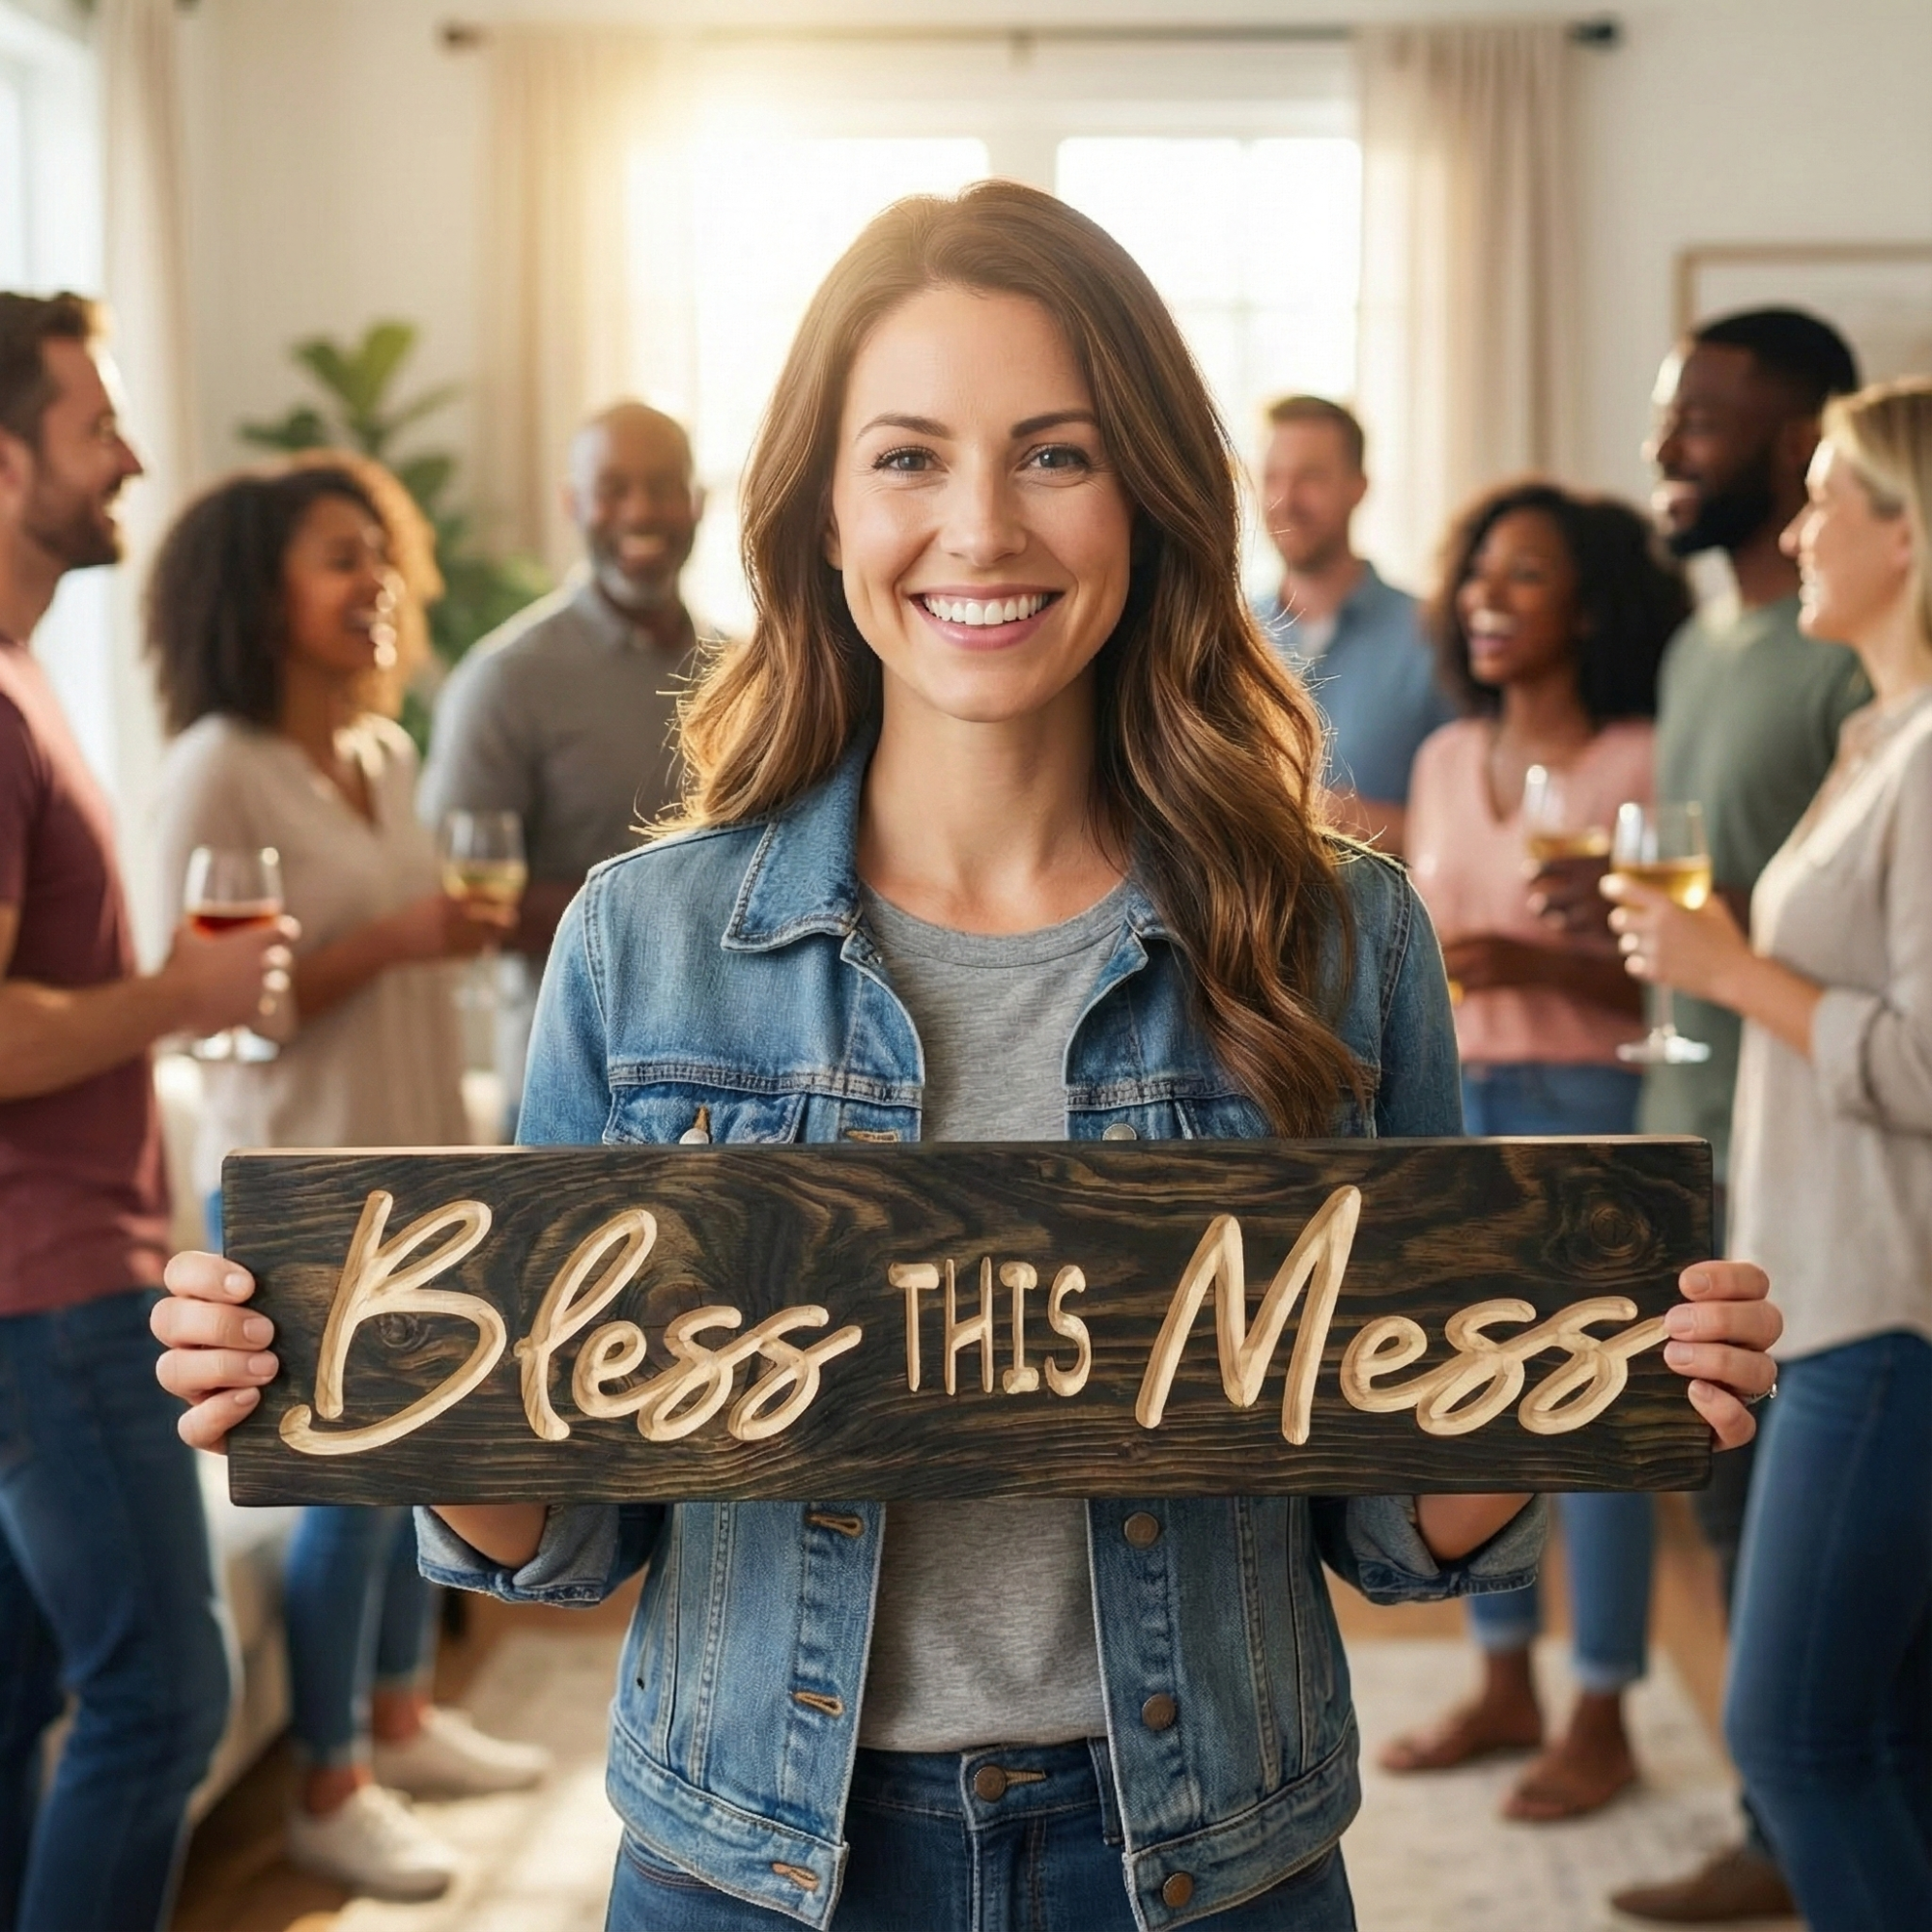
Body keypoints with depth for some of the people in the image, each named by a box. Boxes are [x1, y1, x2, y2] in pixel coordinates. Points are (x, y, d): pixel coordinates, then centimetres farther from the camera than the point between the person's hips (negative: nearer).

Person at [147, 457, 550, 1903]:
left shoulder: (387, 752, 8)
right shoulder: (220, 770, -15)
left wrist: (468, 924, 0)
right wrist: (396, 941, -26)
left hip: (413, 1165, 7)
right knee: (353, 1482, -1)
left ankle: (402, 1715, 33)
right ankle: (329, 1793, 15)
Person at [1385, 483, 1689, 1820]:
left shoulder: (1640, 764, -9)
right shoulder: (1447, 760, 10)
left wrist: (1536, 964, -23)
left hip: (1587, 1107, -6)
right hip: (1457, 1104, 6)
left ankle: (1604, 1721, 13)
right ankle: (1506, 1685, 26)